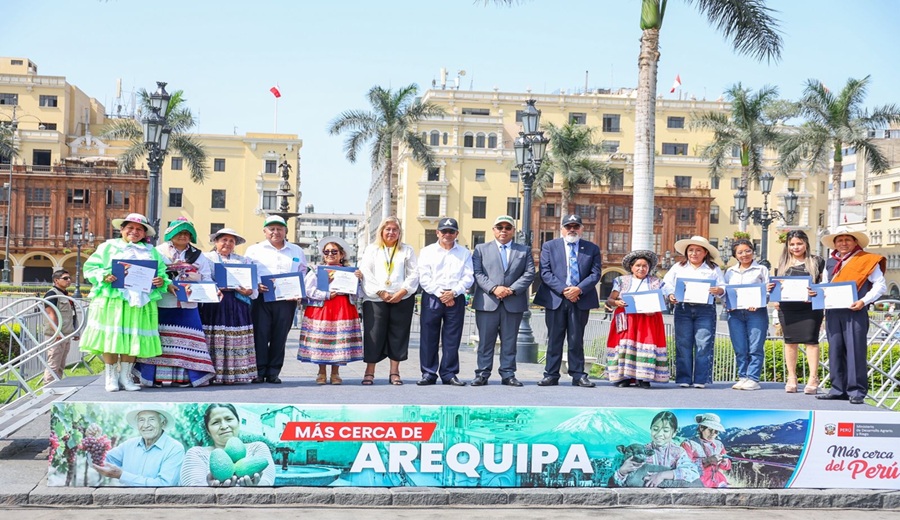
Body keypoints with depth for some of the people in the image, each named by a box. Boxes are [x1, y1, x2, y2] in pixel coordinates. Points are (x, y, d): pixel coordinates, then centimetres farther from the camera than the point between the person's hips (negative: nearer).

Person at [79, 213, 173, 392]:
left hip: (140, 302, 2)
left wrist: (162, 281, -9)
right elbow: (91, 267, 6)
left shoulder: (151, 251, 20)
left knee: (133, 339, 1)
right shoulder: (109, 246, 12)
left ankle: (125, 376, 12)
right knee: (111, 337, -4)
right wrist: (104, 276, -13)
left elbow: (162, 273, 14)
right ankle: (111, 377, 6)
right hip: (112, 300, -2)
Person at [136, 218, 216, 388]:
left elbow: (207, 279, 12)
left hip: (188, 305, 3)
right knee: (160, 339, -6)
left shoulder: (198, 256, 16)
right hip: (162, 304, -2)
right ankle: (156, 376, -1)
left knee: (185, 340, -2)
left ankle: (182, 376, 3)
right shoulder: (159, 252, 8)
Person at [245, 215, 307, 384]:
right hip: (261, 298, -2)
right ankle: (259, 371, 0)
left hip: (287, 300, 2)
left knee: (280, 336, 2)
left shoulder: (297, 251, 16)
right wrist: (256, 285, -12)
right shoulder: (254, 250, 10)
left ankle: (273, 372, 10)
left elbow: (303, 274, 18)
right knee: (260, 334, -6)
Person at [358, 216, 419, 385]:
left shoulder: (407, 251, 14)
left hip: (402, 299, 1)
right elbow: (366, 273, 2)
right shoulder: (371, 250, 12)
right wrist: (380, 292, -9)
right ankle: (369, 372, 4)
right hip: (375, 299, -1)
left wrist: (402, 292, -9)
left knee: (398, 335, 2)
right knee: (373, 334, -4)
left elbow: (414, 274, 6)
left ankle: (394, 372, 9)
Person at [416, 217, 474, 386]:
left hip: (456, 299, 1)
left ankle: (449, 374, 8)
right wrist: (440, 294, -9)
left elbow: (468, 277, 2)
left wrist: (453, 292, -11)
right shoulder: (427, 251, 10)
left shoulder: (464, 253, 12)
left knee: (452, 338, 1)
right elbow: (424, 278, 1)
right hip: (432, 298, 0)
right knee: (429, 337, -1)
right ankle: (428, 373, 5)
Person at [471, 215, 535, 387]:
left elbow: (529, 273, 3)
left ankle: (508, 375, 9)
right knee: (485, 340, 1)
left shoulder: (524, 250, 13)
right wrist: (493, 288, -14)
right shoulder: (481, 249, 11)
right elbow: (477, 273, 0)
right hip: (487, 302, -1)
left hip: (514, 303, 1)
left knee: (509, 341, 4)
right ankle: (482, 374, 6)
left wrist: (512, 290, -10)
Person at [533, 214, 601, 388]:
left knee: (577, 339, 5)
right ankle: (551, 375, 7)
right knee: (554, 339, 3)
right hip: (555, 299, 0)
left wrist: (579, 289, -13)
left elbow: (595, 274, 3)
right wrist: (563, 290, -12)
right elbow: (545, 272, -1)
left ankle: (578, 375, 9)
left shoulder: (592, 249, 10)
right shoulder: (549, 246, 7)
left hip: (581, 299, 1)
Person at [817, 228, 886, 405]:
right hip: (833, 312, 5)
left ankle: (857, 392, -3)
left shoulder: (867, 260, 2)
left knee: (855, 351, -7)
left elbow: (880, 285, -1)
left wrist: (864, 301, -13)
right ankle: (839, 389, 13)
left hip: (855, 312, -5)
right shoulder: (830, 262, 17)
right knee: (835, 351, 6)